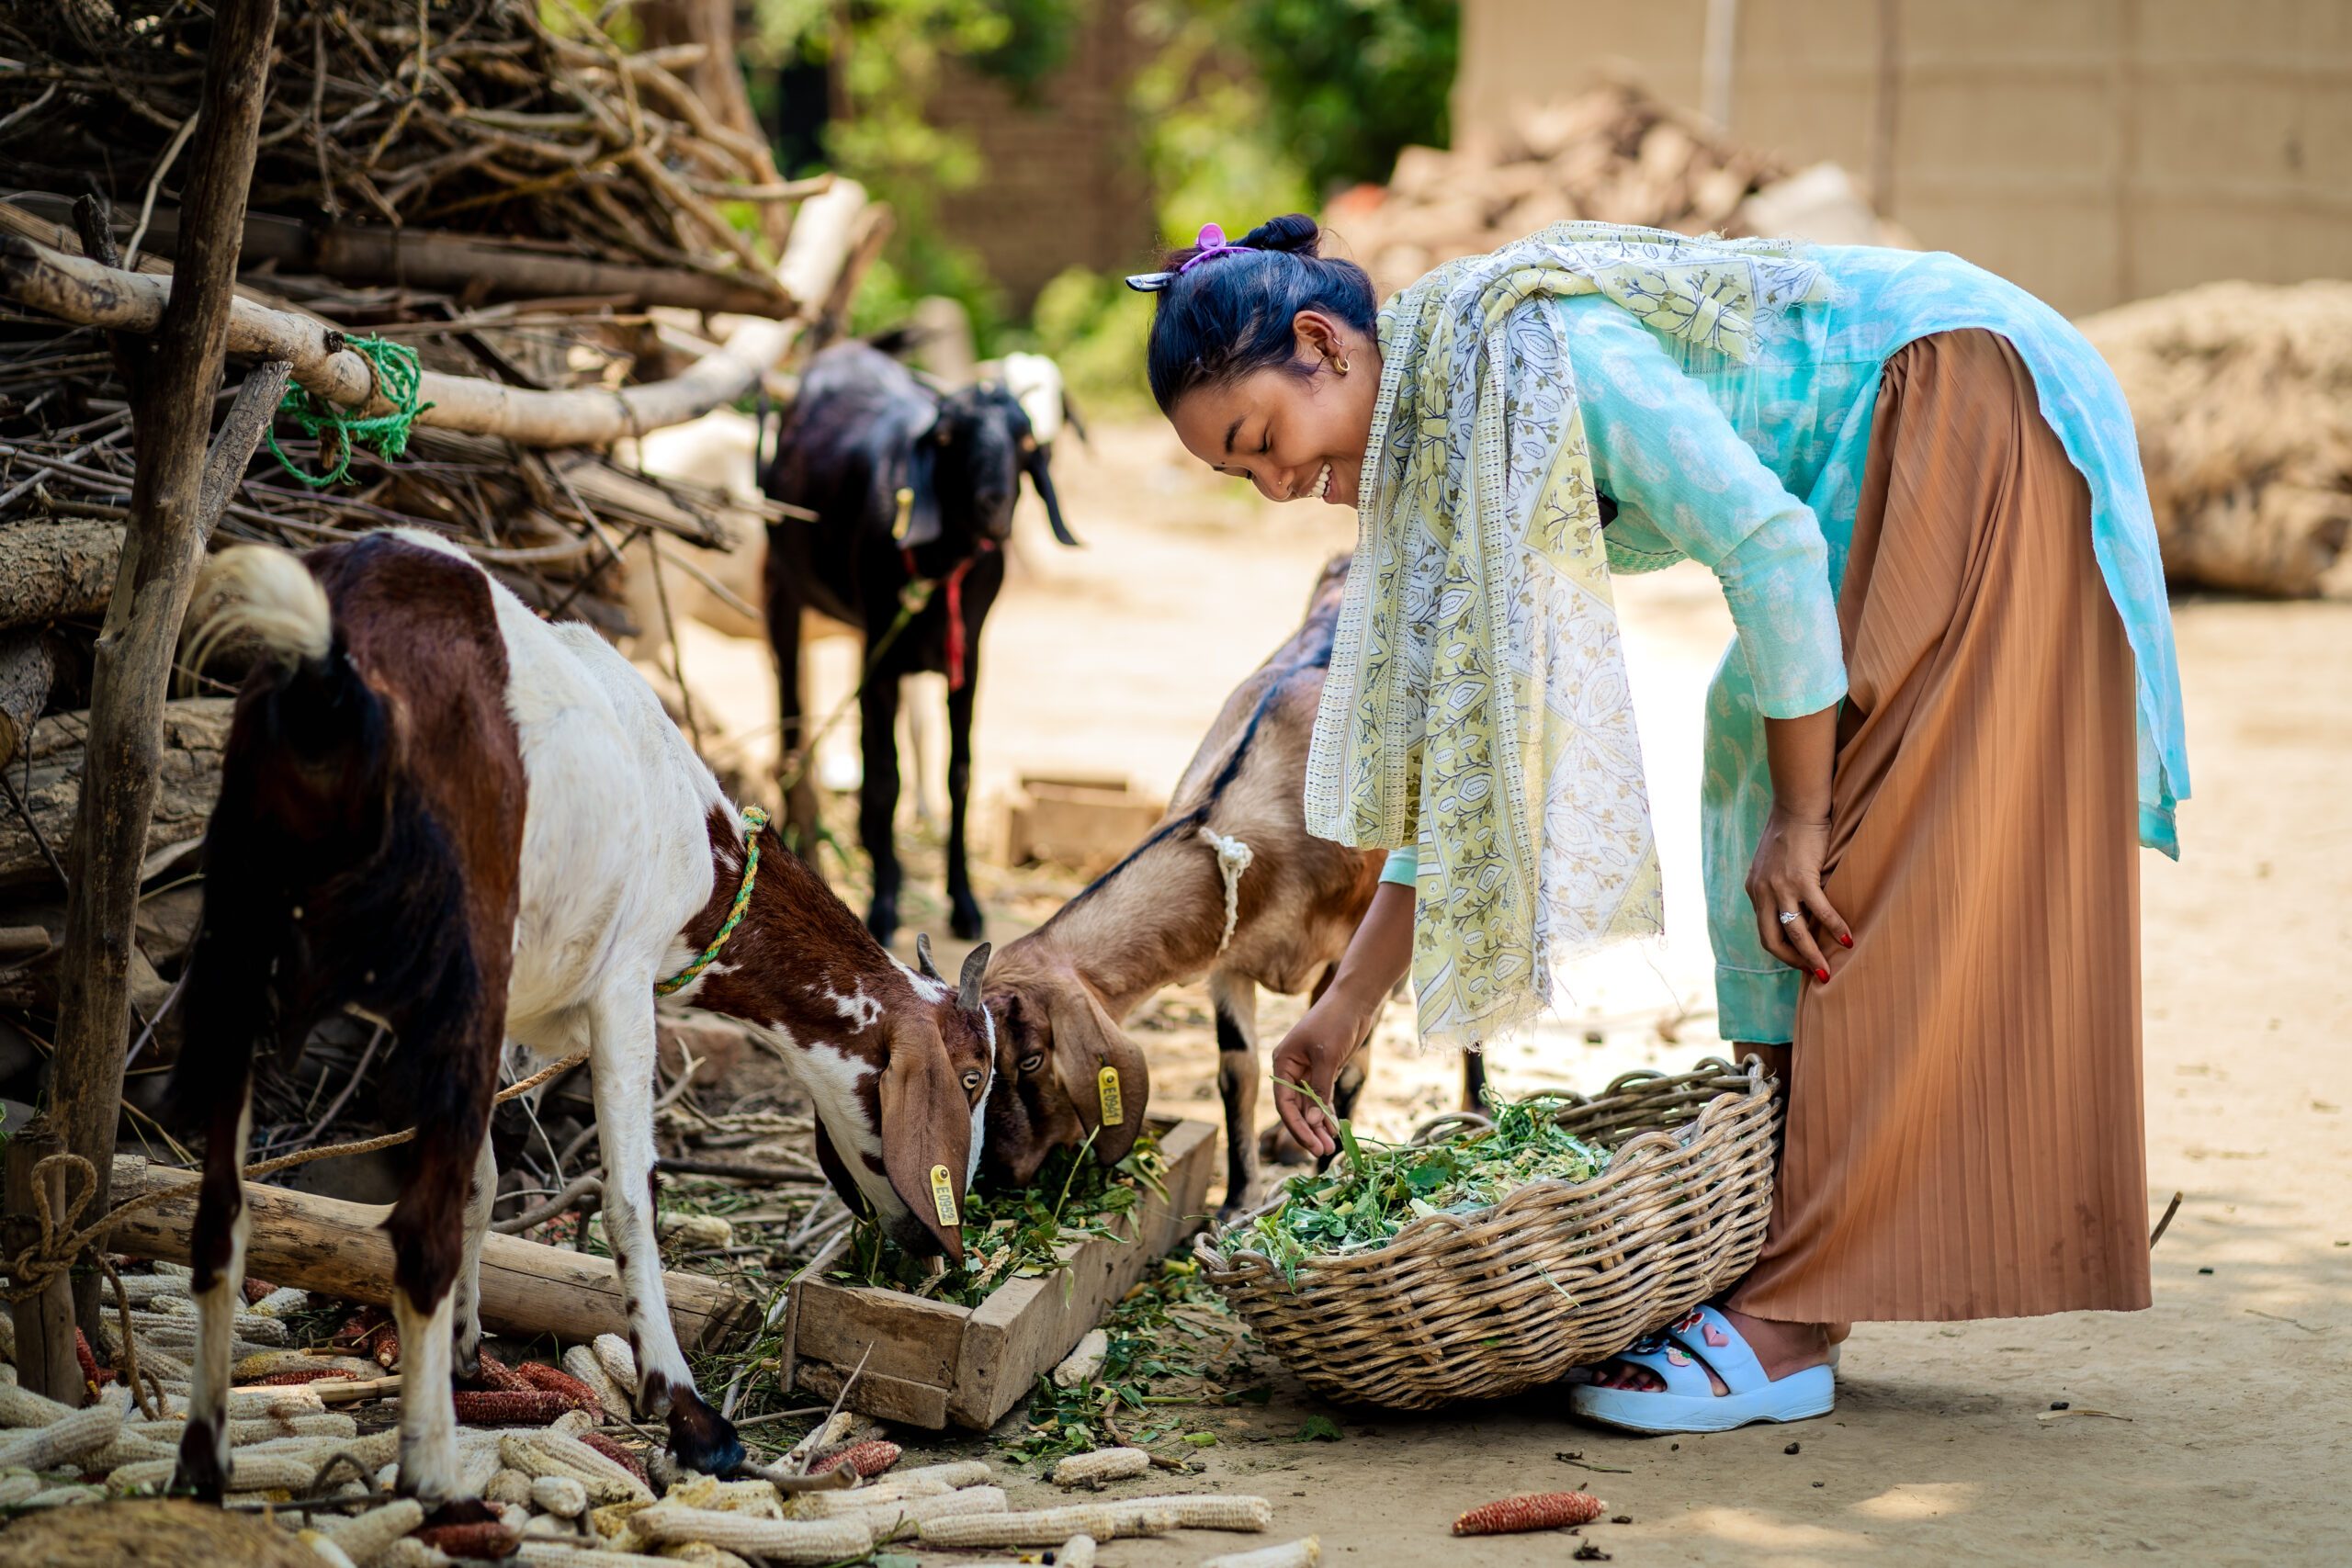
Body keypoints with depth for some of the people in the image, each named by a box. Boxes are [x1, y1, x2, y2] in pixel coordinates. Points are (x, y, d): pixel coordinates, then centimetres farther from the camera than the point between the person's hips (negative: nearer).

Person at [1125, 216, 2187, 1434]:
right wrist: (1351, 1002, 10)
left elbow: (1769, 541, -24)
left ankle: (1794, 1323, -14)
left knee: (1856, 880, -13)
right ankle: (1778, 1242, 10)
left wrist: (1800, 822, -19)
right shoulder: (1435, 456, 7)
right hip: (1884, 464, 10)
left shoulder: (1524, 344, -22)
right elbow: (1467, 738, 12)